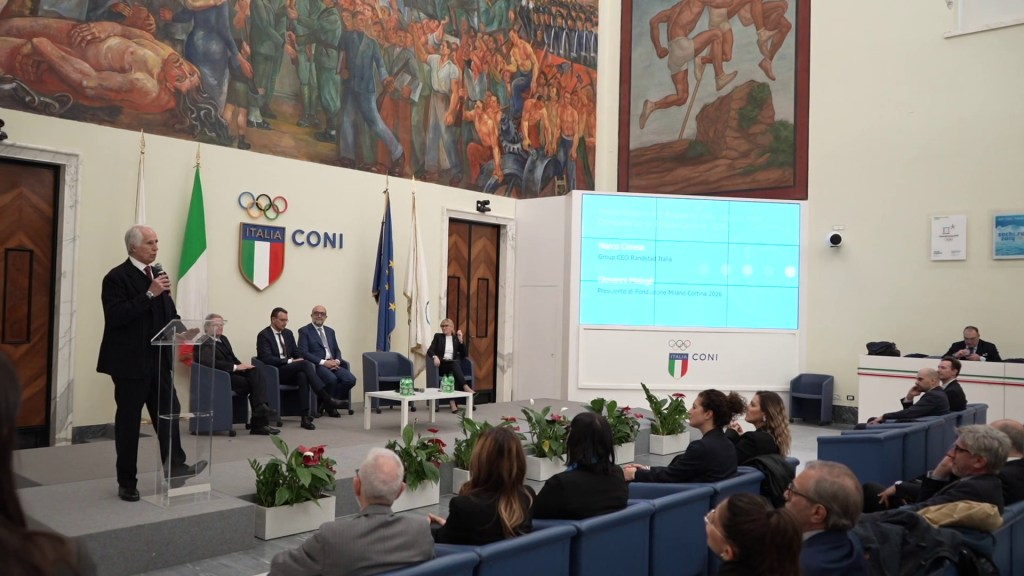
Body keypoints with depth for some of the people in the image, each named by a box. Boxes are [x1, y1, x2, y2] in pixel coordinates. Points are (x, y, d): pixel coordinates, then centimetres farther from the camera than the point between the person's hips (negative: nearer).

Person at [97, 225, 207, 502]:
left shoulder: (157, 273, 12)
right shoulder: (117, 277, -11)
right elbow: (115, 316, -23)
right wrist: (149, 294, -26)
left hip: (159, 359, 6)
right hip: (131, 361, -6)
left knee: (169, 413, 5)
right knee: (129, 420, 4)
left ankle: (175, 467, 12)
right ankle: (127, 482, 15)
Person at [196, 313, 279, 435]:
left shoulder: (223, 339, 24)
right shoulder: (205, 343, -5)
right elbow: (210, 363, -22)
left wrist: (242, 366, 1)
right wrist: (236, 367, -24)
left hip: (233, 372, 7)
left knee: (255, 373, -25)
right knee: (254, 383, -25)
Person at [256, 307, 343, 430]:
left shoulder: (288, 333, 15)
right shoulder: (263, 335, -5)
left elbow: (297, 354, 17)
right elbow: (267, 358, -17)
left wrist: (299, 360, -7)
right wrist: (290, 361, -20)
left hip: (289, 371, 5)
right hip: (274, 373, -5)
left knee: (302, 375, -33)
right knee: (305, 364, -30)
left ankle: (306, 416, -37)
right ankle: (326, 398, -35)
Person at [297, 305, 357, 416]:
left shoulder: (330, 331, 21)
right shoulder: (304, 331, 2)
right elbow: (303, 352, -10)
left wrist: (337, 361, -5)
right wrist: (323, 362, -18)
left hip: (333, 364, 6)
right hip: (316, 365, -6)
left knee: (351, 379, -20)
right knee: (332, 379, -35)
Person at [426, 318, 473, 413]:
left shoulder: (456, 338, 17)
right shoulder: (438, 336, 15)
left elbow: (465, 354, 9)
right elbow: (429, 351, 2)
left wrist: (461, 340, -3)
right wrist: (435, 357, -21)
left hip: (455, 364, 1)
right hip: (442, 364, -1)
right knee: (454, 365, -35)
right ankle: (465, 387, -53)